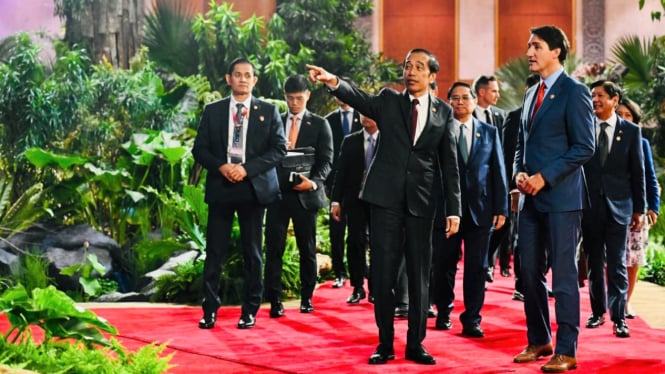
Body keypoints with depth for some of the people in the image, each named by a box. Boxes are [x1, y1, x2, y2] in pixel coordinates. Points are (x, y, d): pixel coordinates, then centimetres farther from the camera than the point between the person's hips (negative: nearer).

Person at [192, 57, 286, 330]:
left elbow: (279, 149, -2)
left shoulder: (268, 111, 5)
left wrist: (247, 168, -13)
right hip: (220, 187, 1)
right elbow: (199, 149, 6)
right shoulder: (212, 111, 8)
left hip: (254, 187, -1)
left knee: (252, 252, 5)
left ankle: (250, 310, 13)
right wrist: (221, 166, -13)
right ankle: (210, 309, 7)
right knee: (215, 251, 1)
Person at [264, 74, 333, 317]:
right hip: (277, 192, 1)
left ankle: (307, 298, 18)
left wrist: (314, 182, -18)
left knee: (307, 249, 7)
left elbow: (326, 160, -1)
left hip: (305, 194, -1)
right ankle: (275, 301, -2)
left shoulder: (319, 125, 7)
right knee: (274, 248, -4)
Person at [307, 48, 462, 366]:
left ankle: (415, 344, 15)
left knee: (419, 276, 5)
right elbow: (359, 99, -14)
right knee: (383, 273, 2)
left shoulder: (443, 112, 7)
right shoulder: (389, 101, 6)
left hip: (421, 202, 0)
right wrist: (334, 82, -35)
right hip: (386, 197, 0)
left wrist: (454, 209, 0)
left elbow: (450, 164, 5)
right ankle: (385, 343, 12)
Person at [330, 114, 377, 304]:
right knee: (355, 242, 1)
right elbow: (340, 172, 6)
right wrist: (335, 201, 0)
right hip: (355, 199, 2)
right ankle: (358, 287, 9)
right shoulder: (349, 141, 9)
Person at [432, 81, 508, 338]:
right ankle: (444, 313, 24)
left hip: (480, 209, 1)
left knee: (476, 268, 2)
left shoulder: (489, 132, 9)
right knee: (444, 265, 8)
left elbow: (498, 172, 7)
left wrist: (501, 208, 1)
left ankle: (472, 320, 8)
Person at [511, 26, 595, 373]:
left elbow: (584, 147, -12)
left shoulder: (574, 92, -7)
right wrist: (519, 172, 2)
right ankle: (538, 341, 21)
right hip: (531, 198, 7)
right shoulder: (531, 94, 17)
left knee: (563, 275, -3)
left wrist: (545, 177, -16)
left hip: (561, 196, -7)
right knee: (530, 272, 9)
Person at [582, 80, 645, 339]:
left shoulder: (631, 131, 2)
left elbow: (638, 172, 4)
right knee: (594, 262, 10)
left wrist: (639, 209, 2)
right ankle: (598, 311, 21)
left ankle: (619, 317, 2)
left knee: (617, 264, -2)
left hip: (618, 206, -1)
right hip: (590, 205, 1)